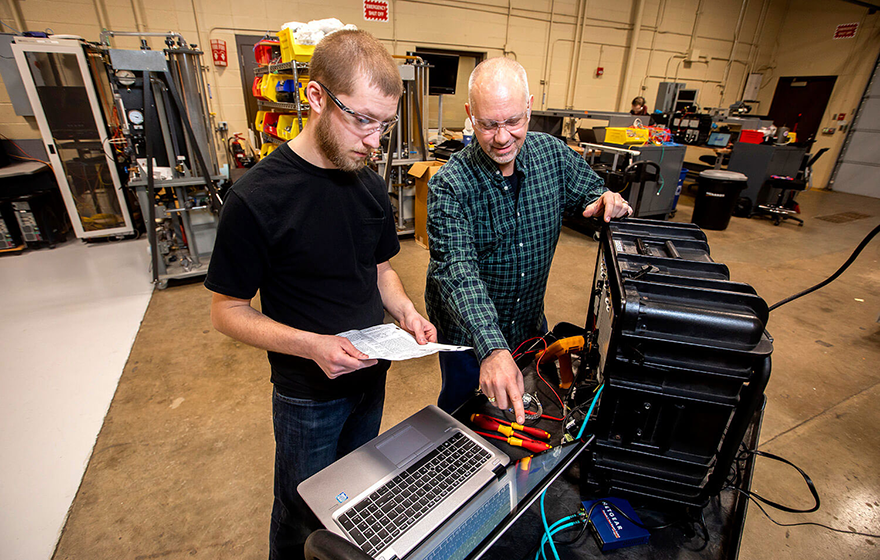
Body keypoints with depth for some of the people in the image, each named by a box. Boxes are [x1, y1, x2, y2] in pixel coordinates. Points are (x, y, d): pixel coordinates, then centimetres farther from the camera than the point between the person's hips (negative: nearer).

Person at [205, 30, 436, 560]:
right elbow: (229, 311, -15)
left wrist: (405, 310, -11)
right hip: (309, 395, -5)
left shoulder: (370, 184, -3)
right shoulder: (257, 197, -23)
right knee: (303, 514, 21)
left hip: (371, 377, 6)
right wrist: (311, 345, -29)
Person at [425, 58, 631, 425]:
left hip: (530, 323, 5)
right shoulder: (450, 185, -25)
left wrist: (602, 200, -19)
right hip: (468, 331, -4)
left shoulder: (552, 154, -9)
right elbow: (458, 272, -35)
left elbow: (587, 191, 8)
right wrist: (491, 349, -48)